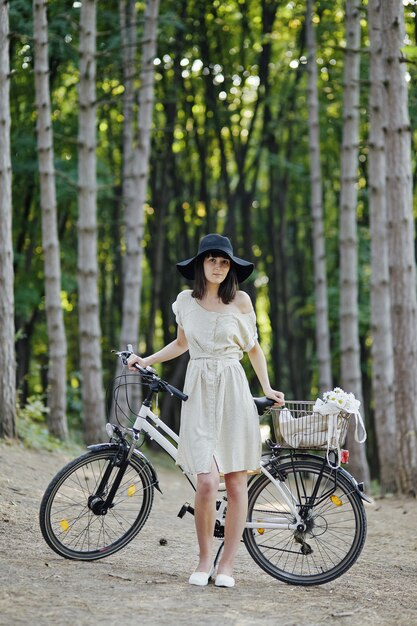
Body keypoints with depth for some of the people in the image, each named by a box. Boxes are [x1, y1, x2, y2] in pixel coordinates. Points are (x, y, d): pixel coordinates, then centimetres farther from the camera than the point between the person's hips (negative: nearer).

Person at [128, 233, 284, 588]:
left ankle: (227, 564, 9)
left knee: (236, 482, -1)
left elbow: (253, 348, 12)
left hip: (233, 390, -1)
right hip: (198, 392, 1)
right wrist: (147, 360, 17)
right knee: (206, 482, -13)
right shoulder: (186, 301, 8)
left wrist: (267, 388, 4)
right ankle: (204, 560, 4)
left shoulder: (240, 301, 3)